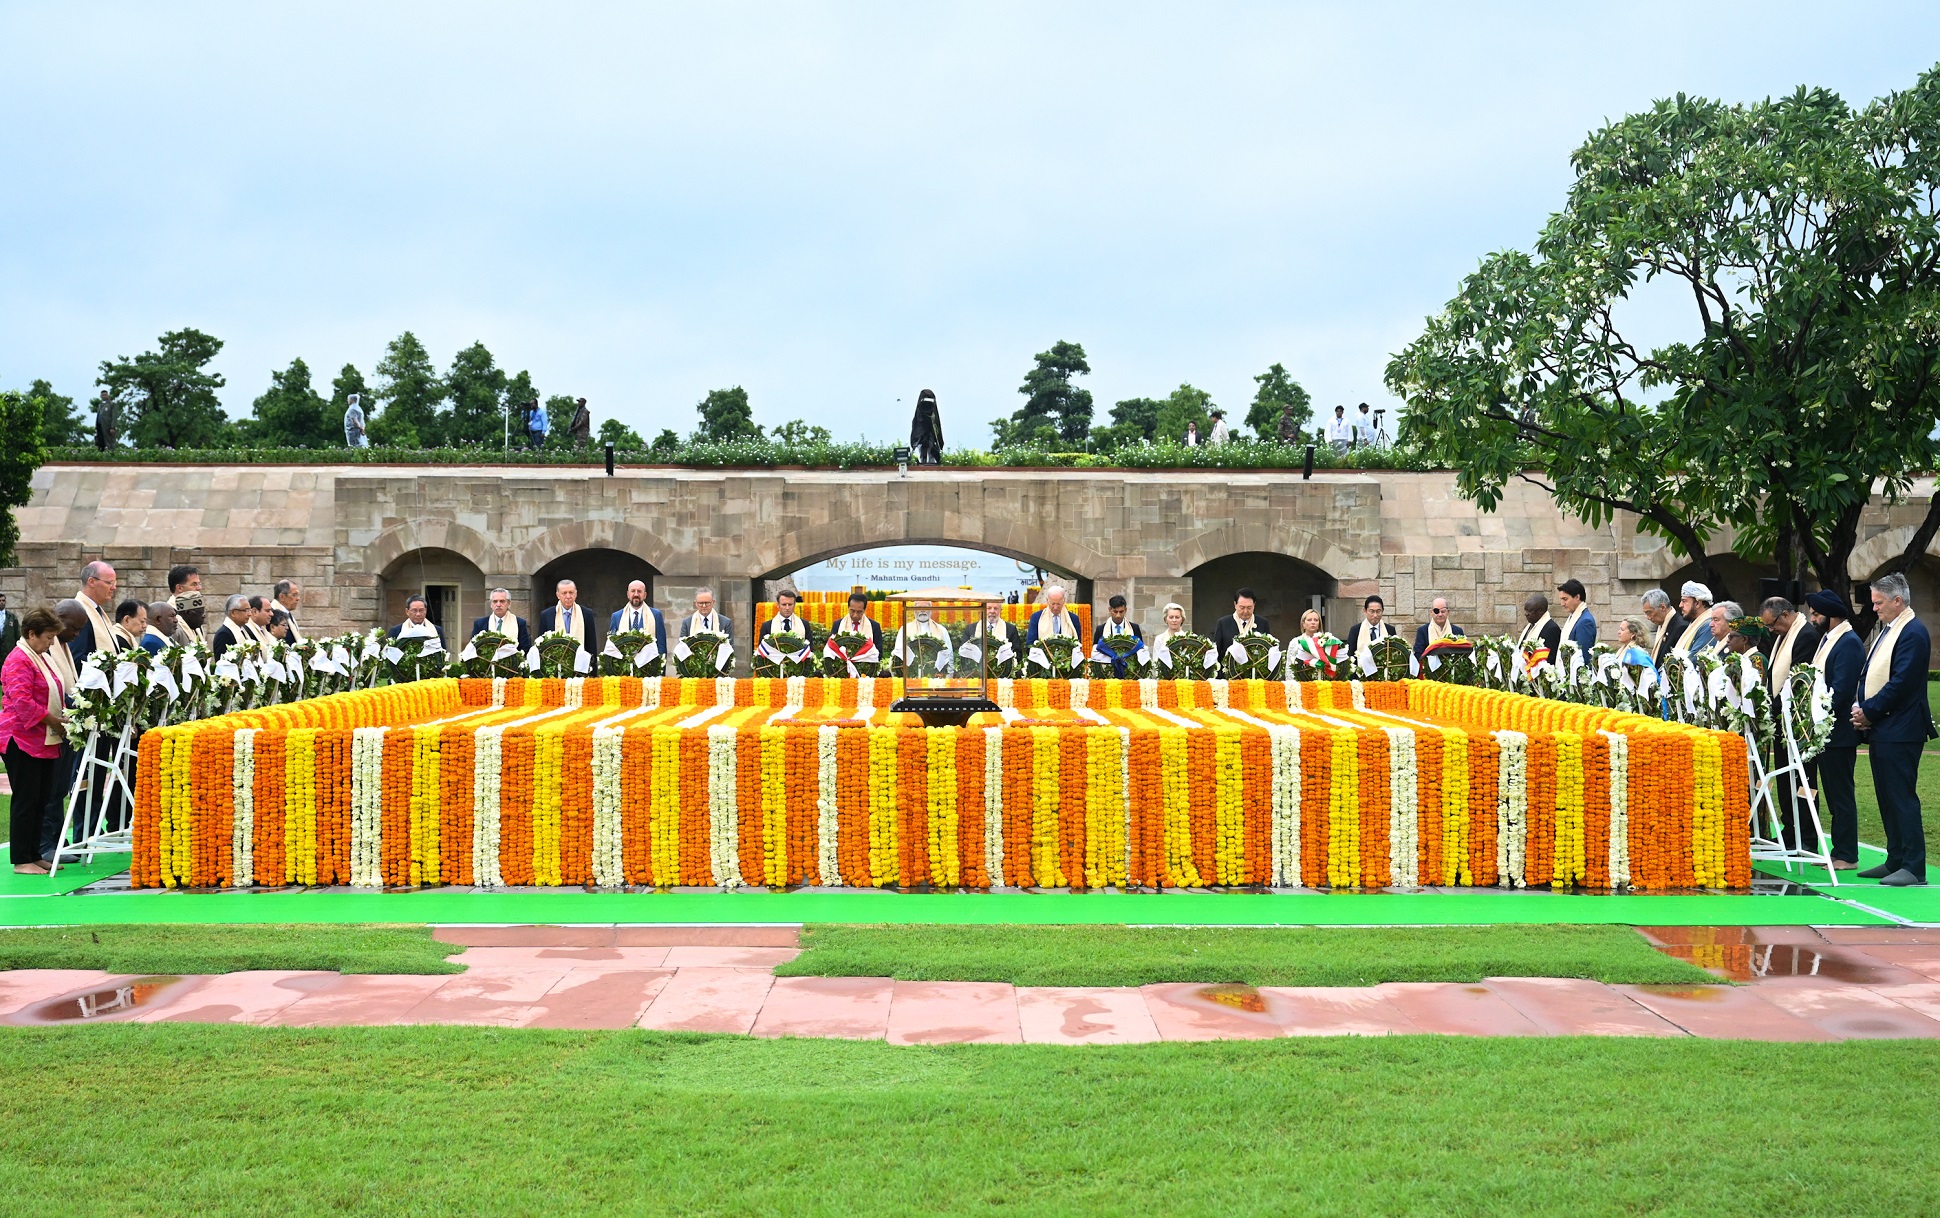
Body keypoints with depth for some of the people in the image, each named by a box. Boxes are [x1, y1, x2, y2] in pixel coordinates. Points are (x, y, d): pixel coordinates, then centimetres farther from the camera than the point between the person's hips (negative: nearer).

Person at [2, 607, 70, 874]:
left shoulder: (42, 658, 17)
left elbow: (53, 695, 25)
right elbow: (22, 702, -23)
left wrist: (63, 716, 8)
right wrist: (52, 720, -19)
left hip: (45, 741, 10)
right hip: (23, 741, -10)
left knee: (42, 800, 11)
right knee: (26, 800, -6)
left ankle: (35, 855, 18)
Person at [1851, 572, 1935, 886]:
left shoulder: (1913, 633, -13)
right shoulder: (1886, 631, 17)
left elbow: (1900, 683, -20)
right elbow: (1870, 675, 20)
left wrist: (1869, 711, -13)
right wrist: (1861, 709, 5)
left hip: (1900, 731, -10)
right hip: (1880, 729, 10)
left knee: (1902, 797, -9)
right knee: (1886, 798, 13)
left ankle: (1914, 869, -6)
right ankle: (1895, 861, 20)